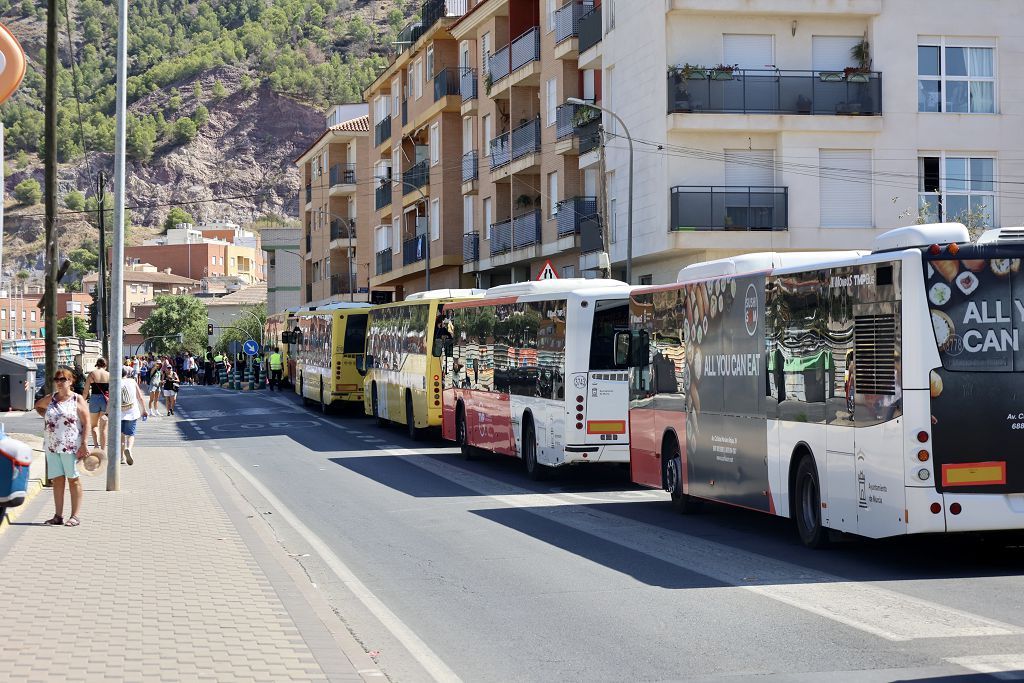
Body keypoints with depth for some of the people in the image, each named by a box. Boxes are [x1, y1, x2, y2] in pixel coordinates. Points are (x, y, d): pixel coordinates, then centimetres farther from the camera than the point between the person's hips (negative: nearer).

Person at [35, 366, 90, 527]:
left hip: (72, 447, -5)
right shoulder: (50, 399, 11)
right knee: (57, 480, 6)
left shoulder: (77, 400, -3)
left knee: (73, 479, 0)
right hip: (53, 447, 5)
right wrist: (46, 416, 14)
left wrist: (84, 445, -15)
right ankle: (58, 516, 10)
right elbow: (37, 405, 32)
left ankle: (75, 516, 2)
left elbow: (86, 423, -8)